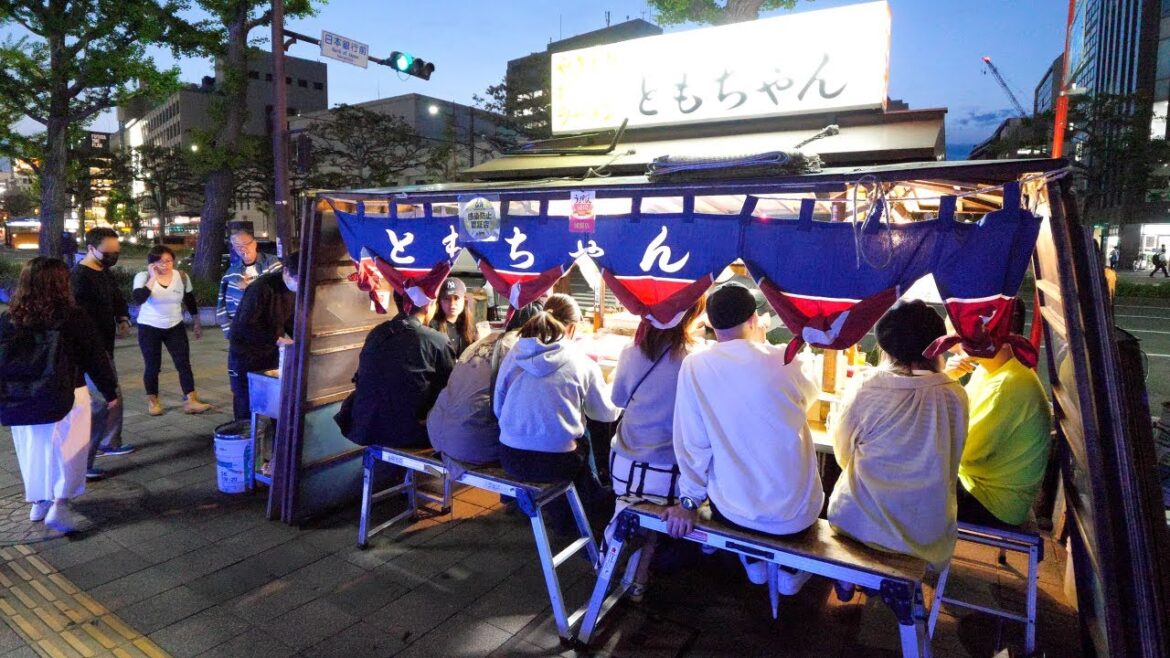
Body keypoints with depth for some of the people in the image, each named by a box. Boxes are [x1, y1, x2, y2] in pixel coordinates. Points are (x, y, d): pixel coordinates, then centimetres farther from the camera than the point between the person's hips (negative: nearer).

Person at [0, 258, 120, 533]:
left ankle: (38, 502, 31)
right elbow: (96, 359, -6)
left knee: (33, 451, 19)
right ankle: (60, 502, -2)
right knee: (68, 451, 8)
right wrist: (110, 392, 5)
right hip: (64, 398, -4)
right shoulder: (73, 318, -11)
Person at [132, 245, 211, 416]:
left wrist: (196, 323, 11)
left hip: (175, 327, 2)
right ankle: (152, 401, 22)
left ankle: (190, 401, -2)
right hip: (149, 328, -2)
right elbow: (138, 299, -28)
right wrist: (153, 278, -27)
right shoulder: (143, 277, -11)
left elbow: (190, 300, 9)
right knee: (152, 366, 6)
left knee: (184, 363, -4)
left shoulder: (182, 276, -3)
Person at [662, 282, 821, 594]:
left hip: (735, 511, 0)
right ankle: (789, 571, 38)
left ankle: (755, 564, 40)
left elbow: (692, 442, -11)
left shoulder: (695, 366, -14)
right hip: (797, 512, 0)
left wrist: (690, 499, 2)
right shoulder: (789, 361, -12)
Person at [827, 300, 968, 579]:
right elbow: (948, 466, 5)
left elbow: (843, 456, -3)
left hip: (861, 525, -3)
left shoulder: (864, 387, -17)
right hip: (928, 535, 3)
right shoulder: (956, 395, -9)